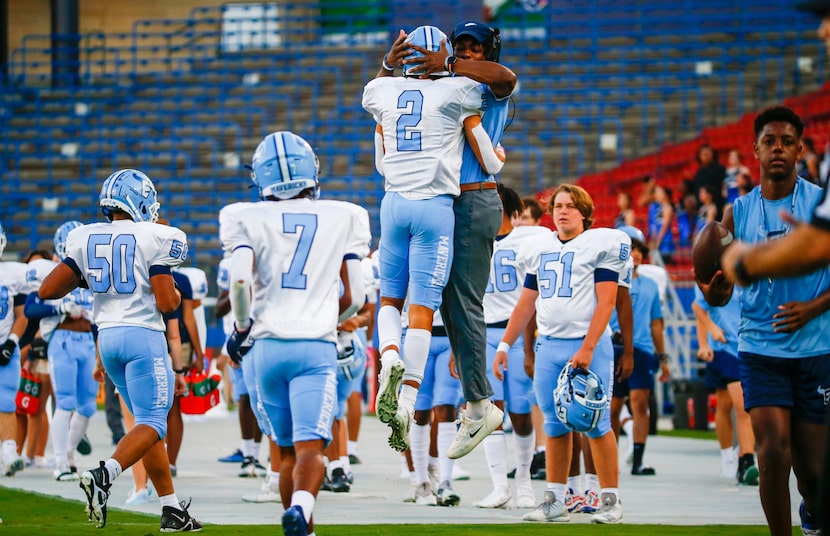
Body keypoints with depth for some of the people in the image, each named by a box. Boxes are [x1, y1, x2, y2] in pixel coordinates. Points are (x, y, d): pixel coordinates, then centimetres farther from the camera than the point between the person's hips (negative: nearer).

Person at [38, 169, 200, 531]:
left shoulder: (84, 239, 5)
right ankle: (104, 475, -31)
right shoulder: (153, 239, -9)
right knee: (151, 424, -5)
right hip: (144, 337, -6)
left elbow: (48, 291, 4)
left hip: (107, 338, 6)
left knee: (148, 420, 15)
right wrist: (176, 293, 9)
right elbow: (166, 302, -13)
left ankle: (172, 509, 13)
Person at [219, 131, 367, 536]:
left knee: (288, 450, 16)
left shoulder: (246, 219, 3)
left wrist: (241, 327, 3)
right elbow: (353, 296, 9)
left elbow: (240, 279, -13)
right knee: (310, 448, -12)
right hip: (317, 346, -1)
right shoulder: (343, 218, 8)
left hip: (267, 345, 1)